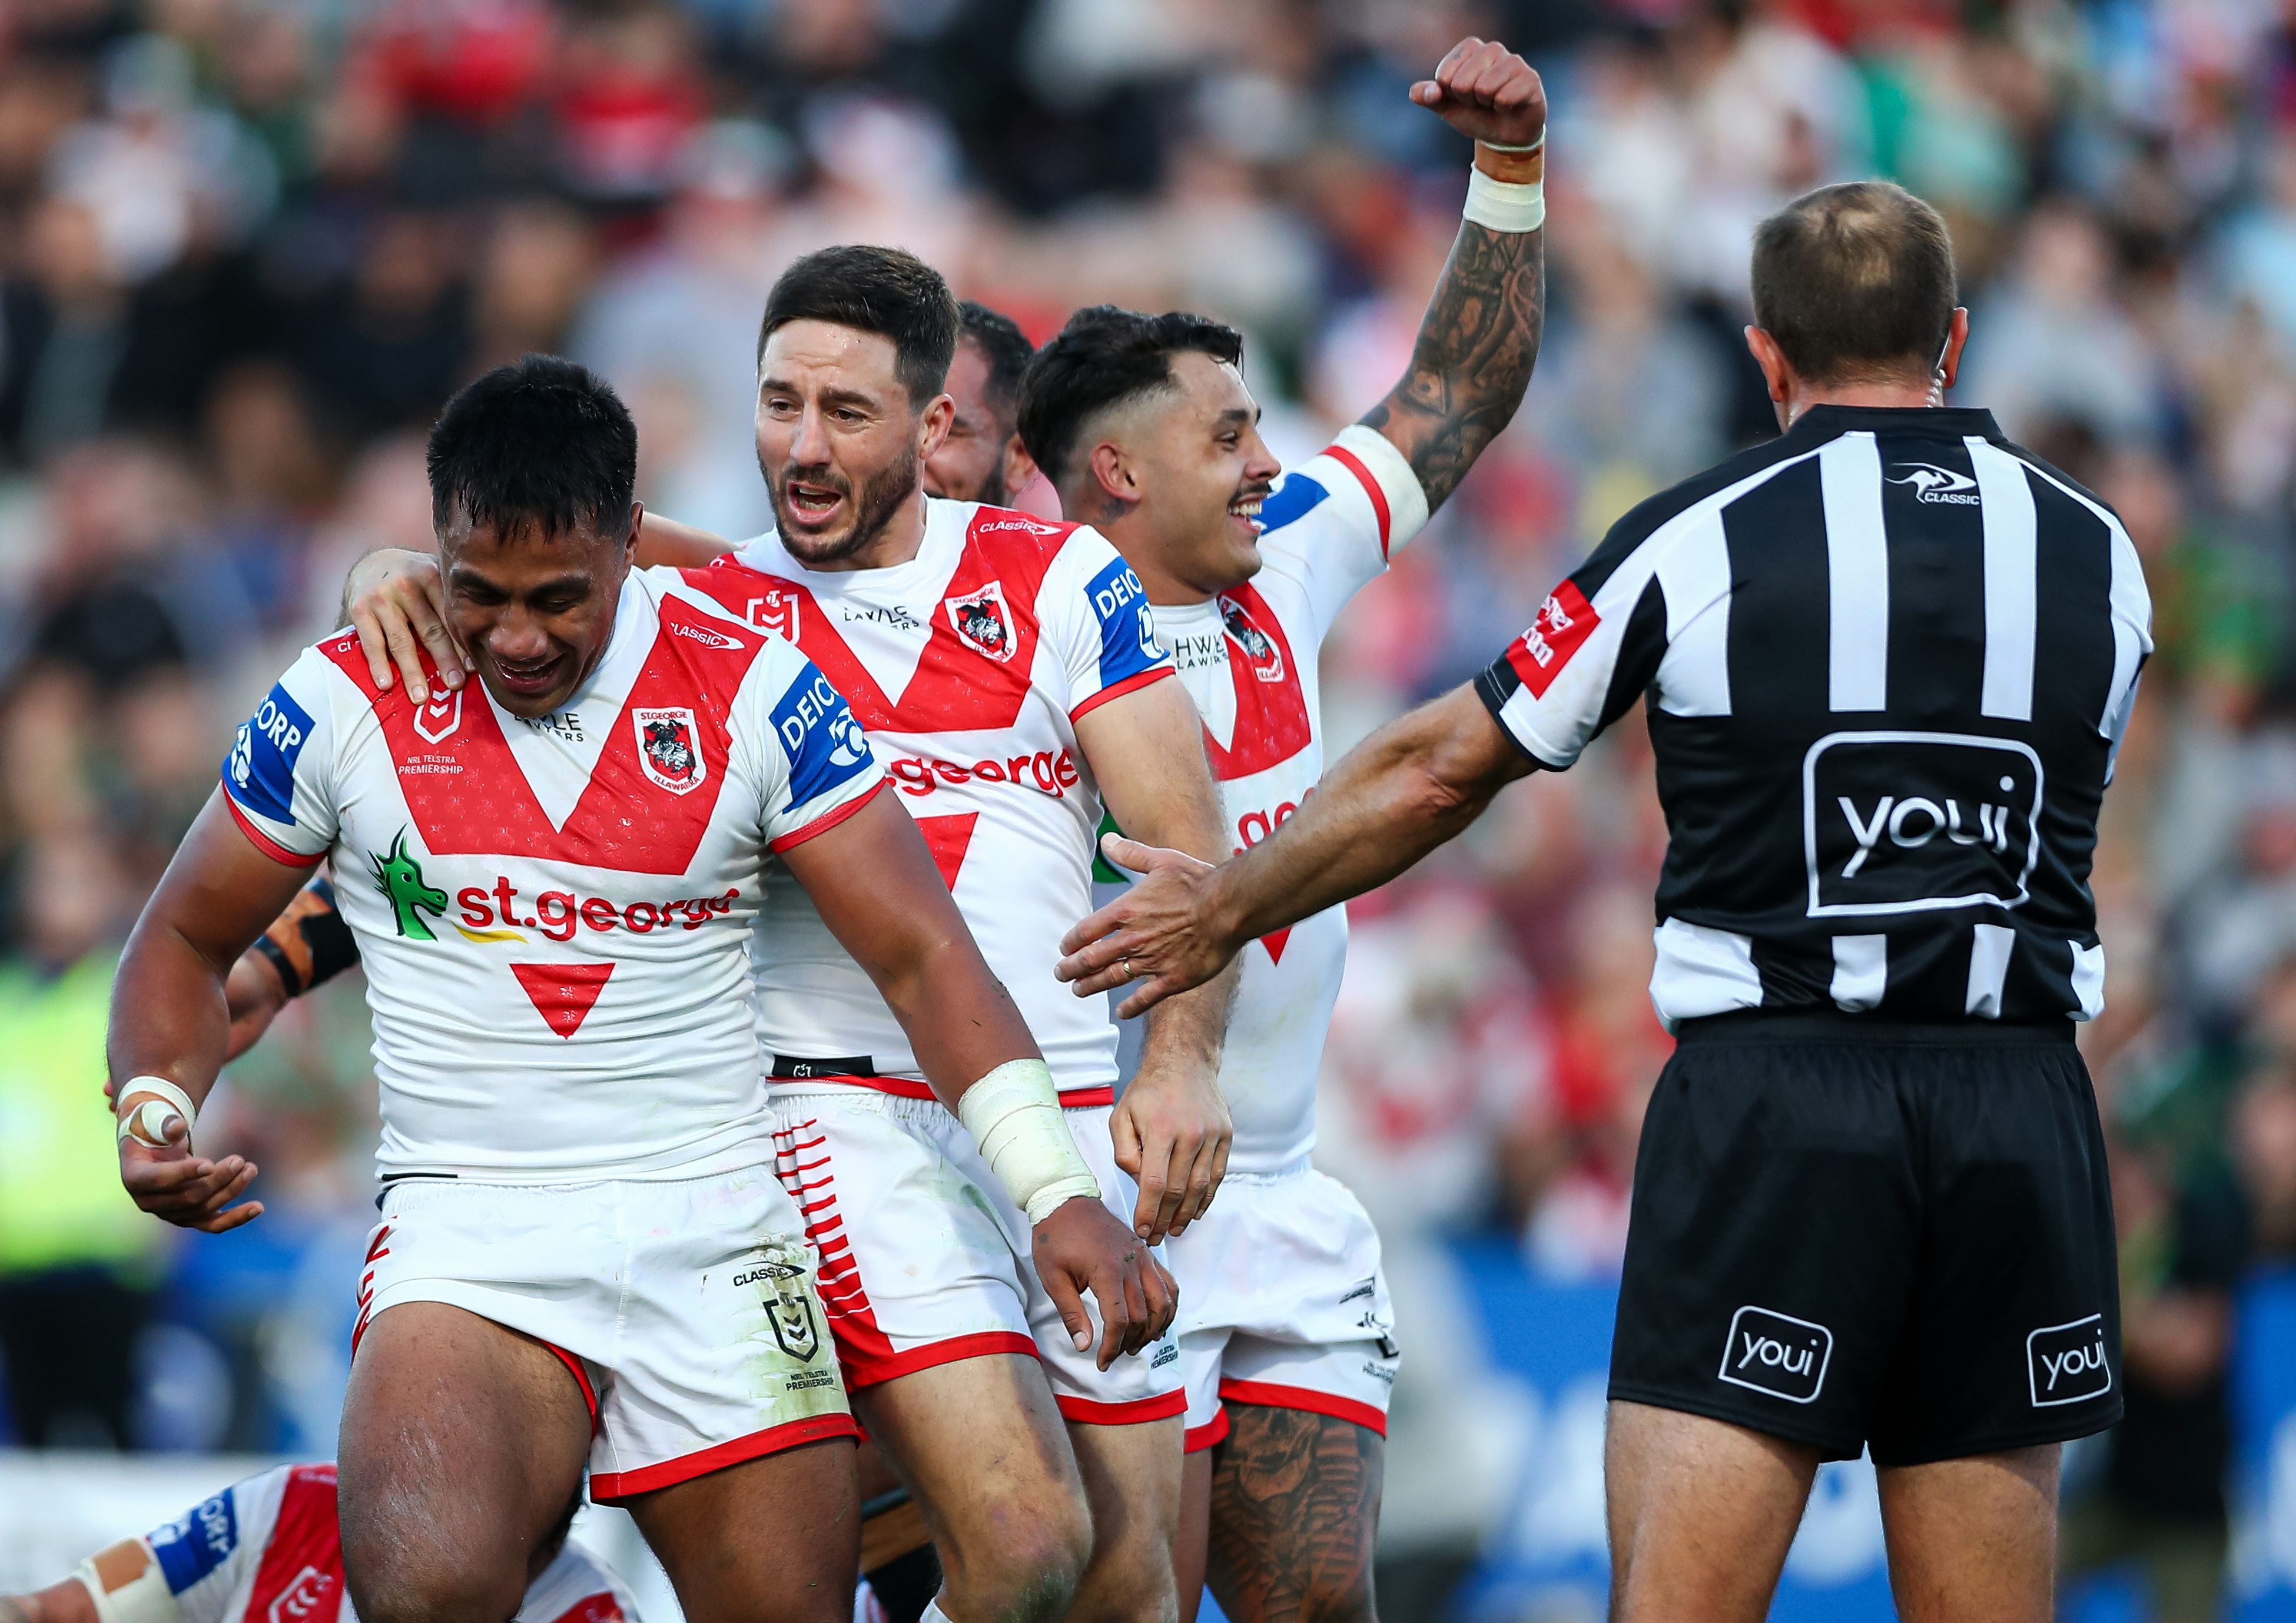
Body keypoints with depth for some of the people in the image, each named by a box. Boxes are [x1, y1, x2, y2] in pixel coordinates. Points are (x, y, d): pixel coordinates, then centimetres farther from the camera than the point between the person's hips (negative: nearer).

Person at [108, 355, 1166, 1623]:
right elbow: (188, 938, 13)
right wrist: (156, 1112, -7)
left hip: (716, 1233, 2)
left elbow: (921, 958, -1)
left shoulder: (750, 690, -1)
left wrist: (1057, 1193, -11)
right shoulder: (347, 700, 0)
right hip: (465, 1231, -2)